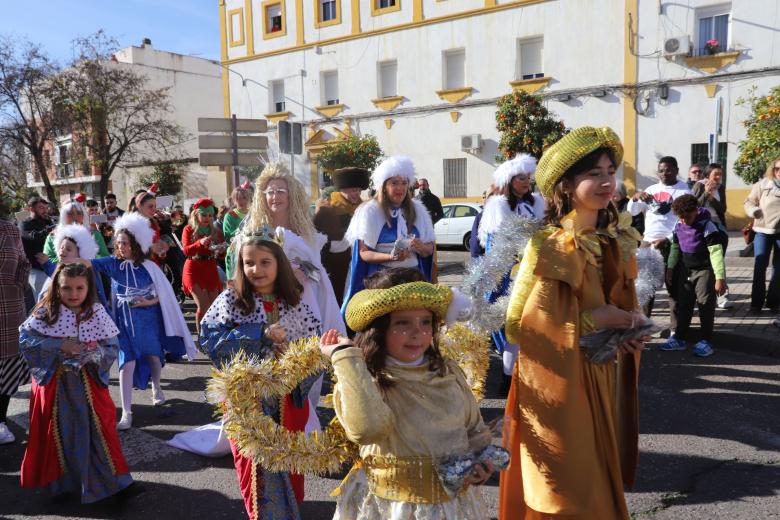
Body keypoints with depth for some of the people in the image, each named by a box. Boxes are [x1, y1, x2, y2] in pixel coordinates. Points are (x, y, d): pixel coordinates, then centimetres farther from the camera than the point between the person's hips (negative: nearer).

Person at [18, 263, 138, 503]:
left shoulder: (97, 313, -6)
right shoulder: (46, 312, -7)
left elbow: (111, 348, -5)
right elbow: (26, 339, -11)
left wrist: (94, 353, -25)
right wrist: (59, 345, -20)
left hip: (87, 381, 0)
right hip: (54, 382, 0)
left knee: (96, 428, 2)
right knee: (59, 432, 13)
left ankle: (114, 478, 13)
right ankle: (62, 480, 32)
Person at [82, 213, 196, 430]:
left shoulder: (148, 266, -9)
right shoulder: (113, 263, -7)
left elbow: (165, 293, -4)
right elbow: (89, 263, -21)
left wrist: (150, 301, -19)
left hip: (148, 318, 1)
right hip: (125, 321, 0)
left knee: (154, 355, 16)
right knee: (127, 363, -7)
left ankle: (156, 388, 47)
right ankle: (126, 413, -1)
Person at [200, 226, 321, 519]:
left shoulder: (295, 304, -3)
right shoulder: (230, 300, -8)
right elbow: (209, 339, -21)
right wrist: (261, 334, -26)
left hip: (289, 397, 2)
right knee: (257, 465, 7)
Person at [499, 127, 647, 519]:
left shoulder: (617, 241, 4)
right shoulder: (550, 247, -17)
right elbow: (521, 324, -19)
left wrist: (629, 328, -5)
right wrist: (592, 320, -17)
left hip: (604, 378, 7)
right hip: (558, 386, -7)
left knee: (598, 478, 19)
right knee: (565, 488, 6)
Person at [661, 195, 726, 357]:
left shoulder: (707, 226, -20)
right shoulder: (679, 226, -1)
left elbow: (716, 252, -22)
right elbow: (675, 247, 14)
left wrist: (720, 278, -26)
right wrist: (670, 268, 9)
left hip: (705, 271, -6)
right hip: (687, 270, 6)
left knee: (705, 305, -2)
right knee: (683, 304, 10)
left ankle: (706, 341, 6)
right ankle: (680, 338, 18)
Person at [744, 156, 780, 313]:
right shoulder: (763, 184, -2)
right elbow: (749, 202, 2)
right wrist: (753, 211, -18)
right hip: (763, 230, -2)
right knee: (760, 265, -4)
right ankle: (757, 301, 4)